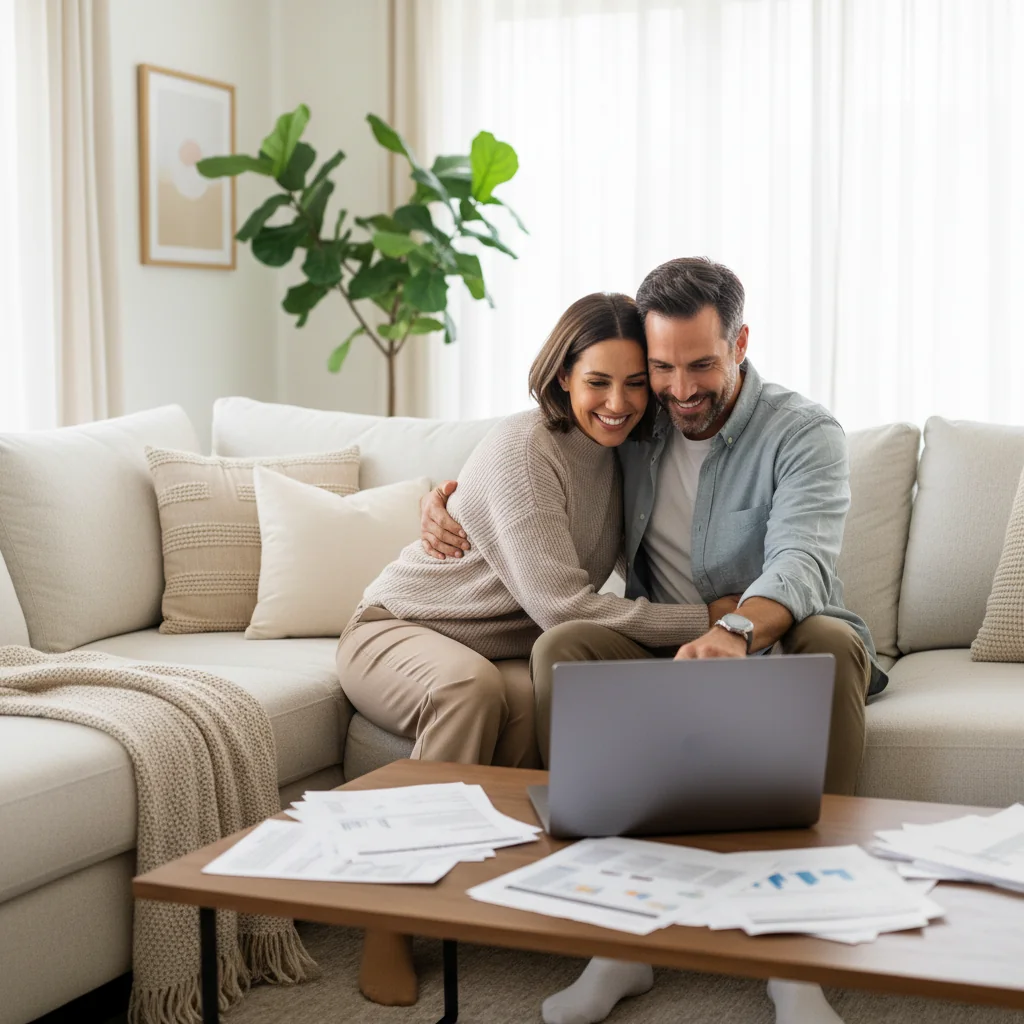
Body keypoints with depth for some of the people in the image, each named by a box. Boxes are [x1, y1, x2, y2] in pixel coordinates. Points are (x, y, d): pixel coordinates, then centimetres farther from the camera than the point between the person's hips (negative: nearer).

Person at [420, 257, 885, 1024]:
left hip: (778, 653, -3)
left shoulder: (805, 434, -10)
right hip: (664, 654, 3)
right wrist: (449, 493, -2)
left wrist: (737, 632, -52)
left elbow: (802, 562, -29)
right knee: (562, 647, -26)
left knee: (831, 640, -37)